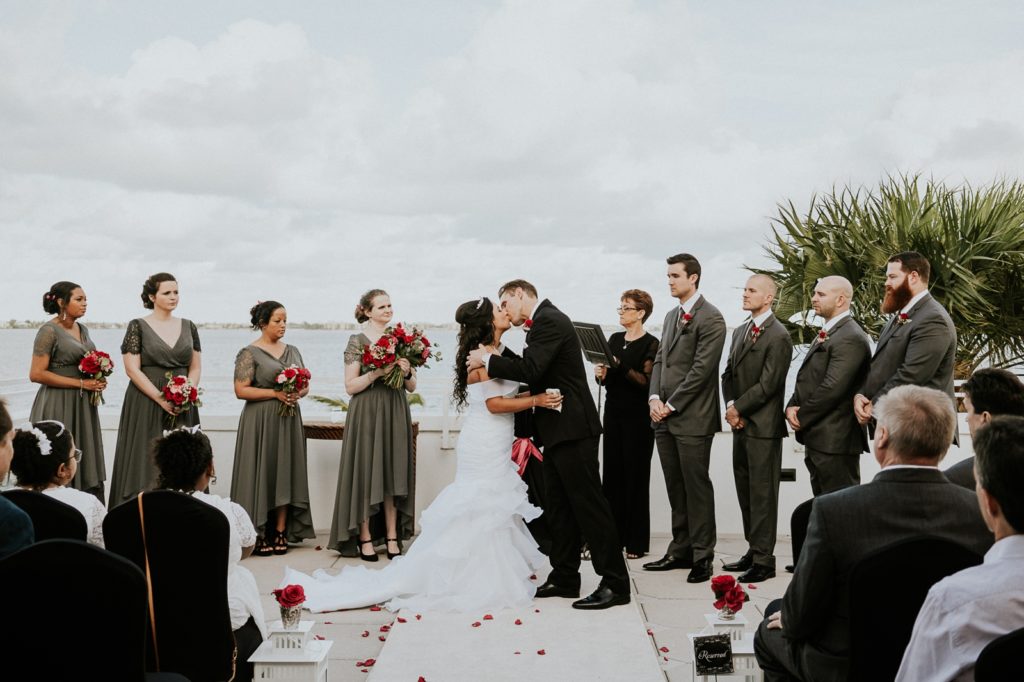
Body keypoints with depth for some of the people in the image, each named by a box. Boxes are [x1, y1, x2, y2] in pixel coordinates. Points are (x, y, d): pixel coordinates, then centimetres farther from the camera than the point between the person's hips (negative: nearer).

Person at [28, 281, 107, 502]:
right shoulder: (49, 331, -11)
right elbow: (36, 374, -16)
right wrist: (80, 383, -16)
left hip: (83, 405, 7)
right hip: (58, 407, -7)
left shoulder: (82, 329, 12)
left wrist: (97, 381, 4)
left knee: (86, 466, 6)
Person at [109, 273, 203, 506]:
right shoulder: (138, 326, -2)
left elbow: (196, 368, 11)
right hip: (146, 404, -4)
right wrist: (161, 399, -15)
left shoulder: (188, 327, 10)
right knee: (146, 463, -3)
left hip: (182, 407, 4)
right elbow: (132, 369, -8)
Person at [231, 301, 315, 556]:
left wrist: (297, 394, -8)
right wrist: (276, 393, -17)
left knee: (286, 475, 5)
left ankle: (280, 533, 11)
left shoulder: (292, 351, 13)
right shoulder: (250, 353, -5)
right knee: (261, 475, -4)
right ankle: (259, 536, 2)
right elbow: (241, 390, -11)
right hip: (261, 423, -5)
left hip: (289, 421, 6)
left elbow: (306, 385, 15)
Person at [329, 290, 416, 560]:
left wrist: (407, 372, -9)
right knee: (366, 474, -1)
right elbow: (351, 386, -7)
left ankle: (392, 537, 13)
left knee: (394, 475, 6)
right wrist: (377, 372, -18)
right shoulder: (357, 341, -3)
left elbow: (412, 387, 11)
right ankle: (365, 538, 7)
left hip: (396, 415, 4)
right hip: (367, 416, -4)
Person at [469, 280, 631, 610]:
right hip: (560, 431, 11)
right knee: (558, 506, 13)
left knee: (589, 504, -7)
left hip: (572, 429, -11)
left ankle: (615, 584, -3)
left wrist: (488, 359, -13)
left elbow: (530, 370, -23)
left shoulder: (549, 320, -13)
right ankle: (564, 578, 22)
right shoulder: (545, 322, 18)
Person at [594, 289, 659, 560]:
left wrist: (618, 366, -23)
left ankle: (636, 542, 6)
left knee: (636, 475, -1)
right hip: (614, 413, 6)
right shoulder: (614, 339, 12)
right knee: (612, 473, 5)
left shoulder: (651, 344, -7)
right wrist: (601, 374, -4)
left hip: (638, 418, -6)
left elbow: (647, 382, -16)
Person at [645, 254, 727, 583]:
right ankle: (681, 550, 20)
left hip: (693, 418, -7)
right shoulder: (671, 316, 17)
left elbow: (702, 368, -15)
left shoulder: (711, 318, -9)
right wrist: (654, 398, 1)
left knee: (697, 487, -1)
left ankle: (702, 556, 7)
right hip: (665, 417, 8)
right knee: (675, 488, 12)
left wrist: (671, 405, -13)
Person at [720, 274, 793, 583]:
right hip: (741, 424, 8)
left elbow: (767, 385, -16)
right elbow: (728, 375, 15)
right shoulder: (740, 332, 15)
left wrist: (738, 408, -10)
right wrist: (730, 406, -1)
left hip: (763, 426, -8)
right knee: (745, 491, 13)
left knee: (761, 493, -3)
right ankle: (753, 551, 23)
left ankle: (764, 560, 4)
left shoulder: (778, 337, -12)